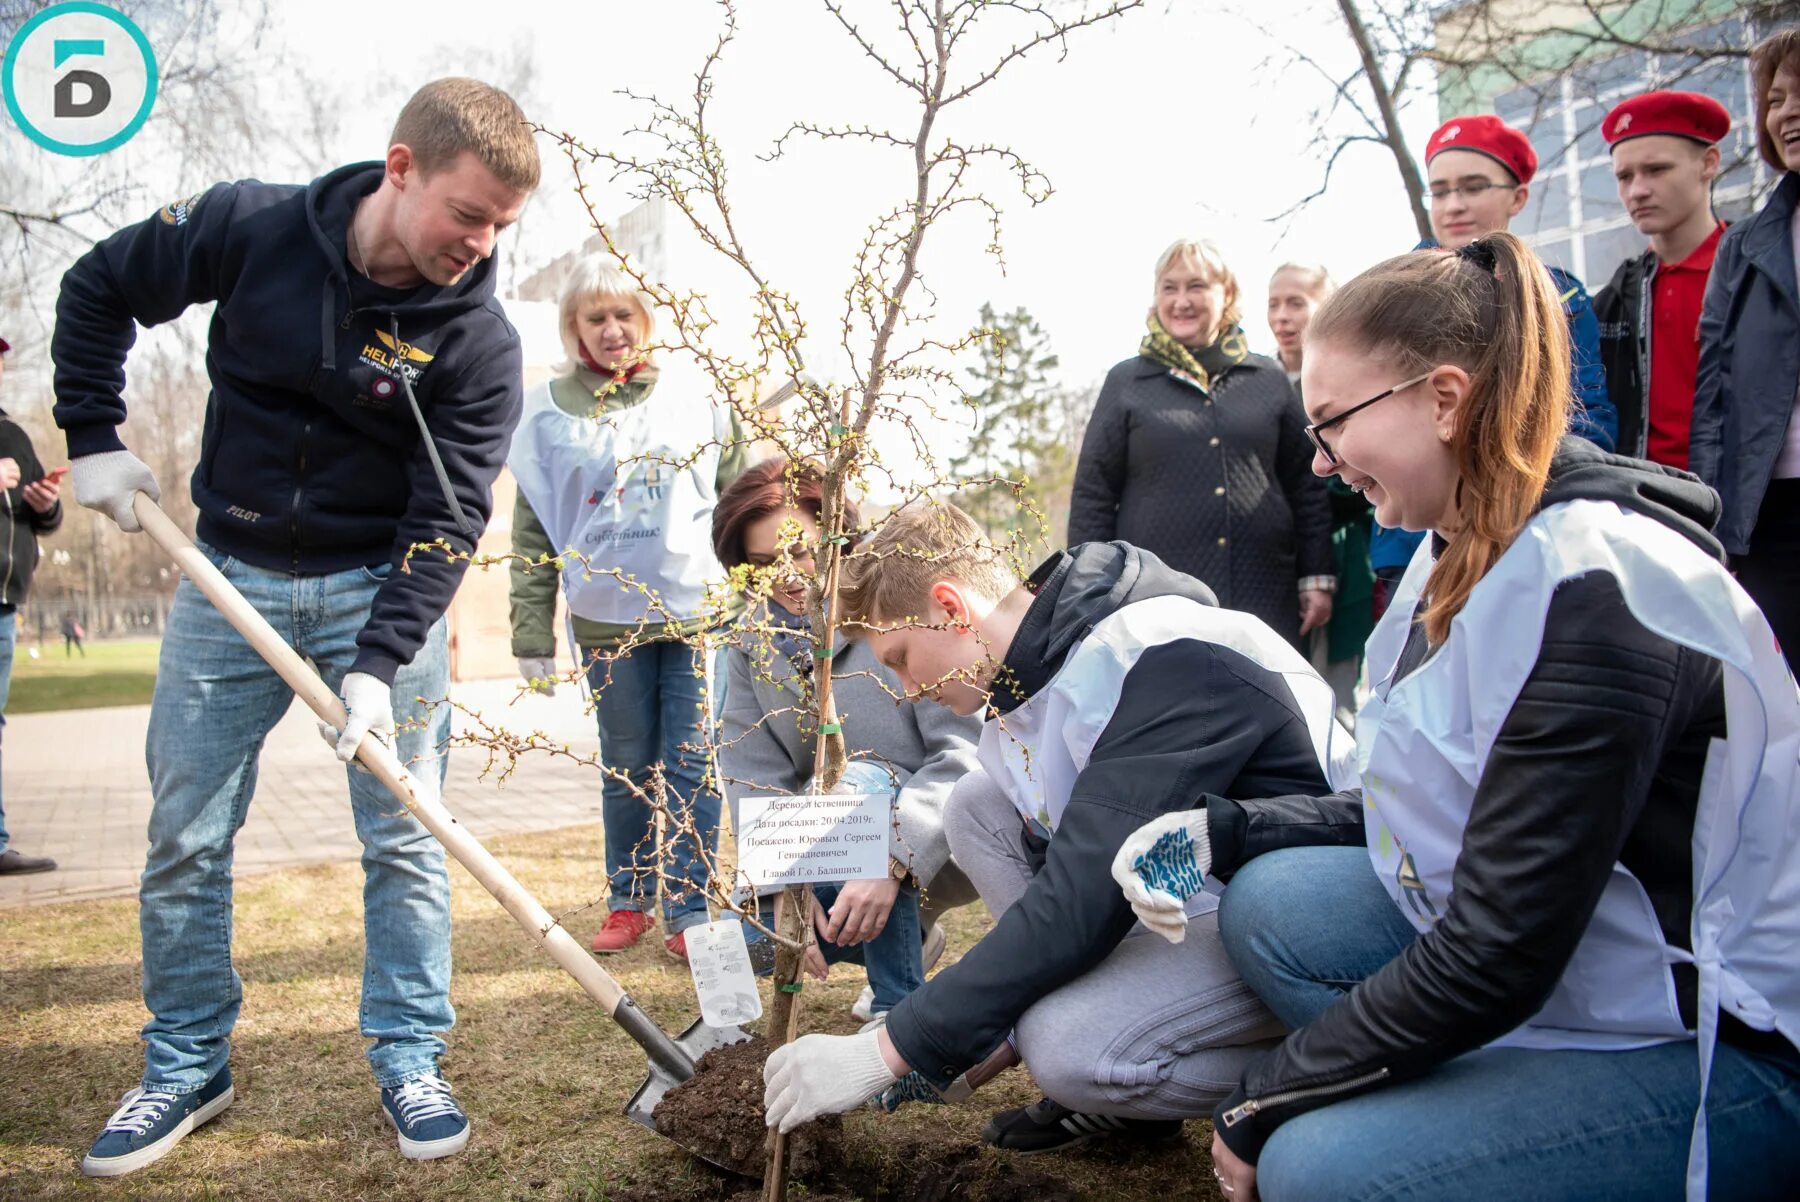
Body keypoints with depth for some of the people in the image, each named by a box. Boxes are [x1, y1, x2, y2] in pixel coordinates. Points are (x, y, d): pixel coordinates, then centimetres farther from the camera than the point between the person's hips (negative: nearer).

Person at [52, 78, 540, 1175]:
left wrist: (380, 662, -24)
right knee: (185, 836, 7)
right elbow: (97, 290, 6)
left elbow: (446, 519, -16)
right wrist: (95, 438, -1)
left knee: (404, 838, 0)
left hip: (383, 590, -1)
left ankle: (409, 1061, 16)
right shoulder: (250, 227, -10)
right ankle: (188, 1067, 24)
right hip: (230, 578, 2)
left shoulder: (479, 344, -15)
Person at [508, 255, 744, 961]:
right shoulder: (549, 412, 4)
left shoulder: (694, 394, 5)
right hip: (607, 620, 1)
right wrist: (532, 638, 1)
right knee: (626, 769, 10)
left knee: (693, 768, 1)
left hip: (700, 611, 0)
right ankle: (627, 904, 25)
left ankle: (689, 913, 11)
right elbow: (533, 535, 5)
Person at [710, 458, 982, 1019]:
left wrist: (893, 863, -37)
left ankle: (901, 1005, -20)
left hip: (936, 842, -6)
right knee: (750, 934, -14)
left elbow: (964, 755, -26)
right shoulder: (753, 641, -2)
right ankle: (909, 936, 15)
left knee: (852, 785, -33)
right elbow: (754, 777, -8)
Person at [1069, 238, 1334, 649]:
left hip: (1264, 597, 2)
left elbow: (1306, 486, 13)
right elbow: (1091, 496, 6)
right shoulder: (1126, 381, 7)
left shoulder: (1268, 378, 11)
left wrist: (1318, 577, 8)